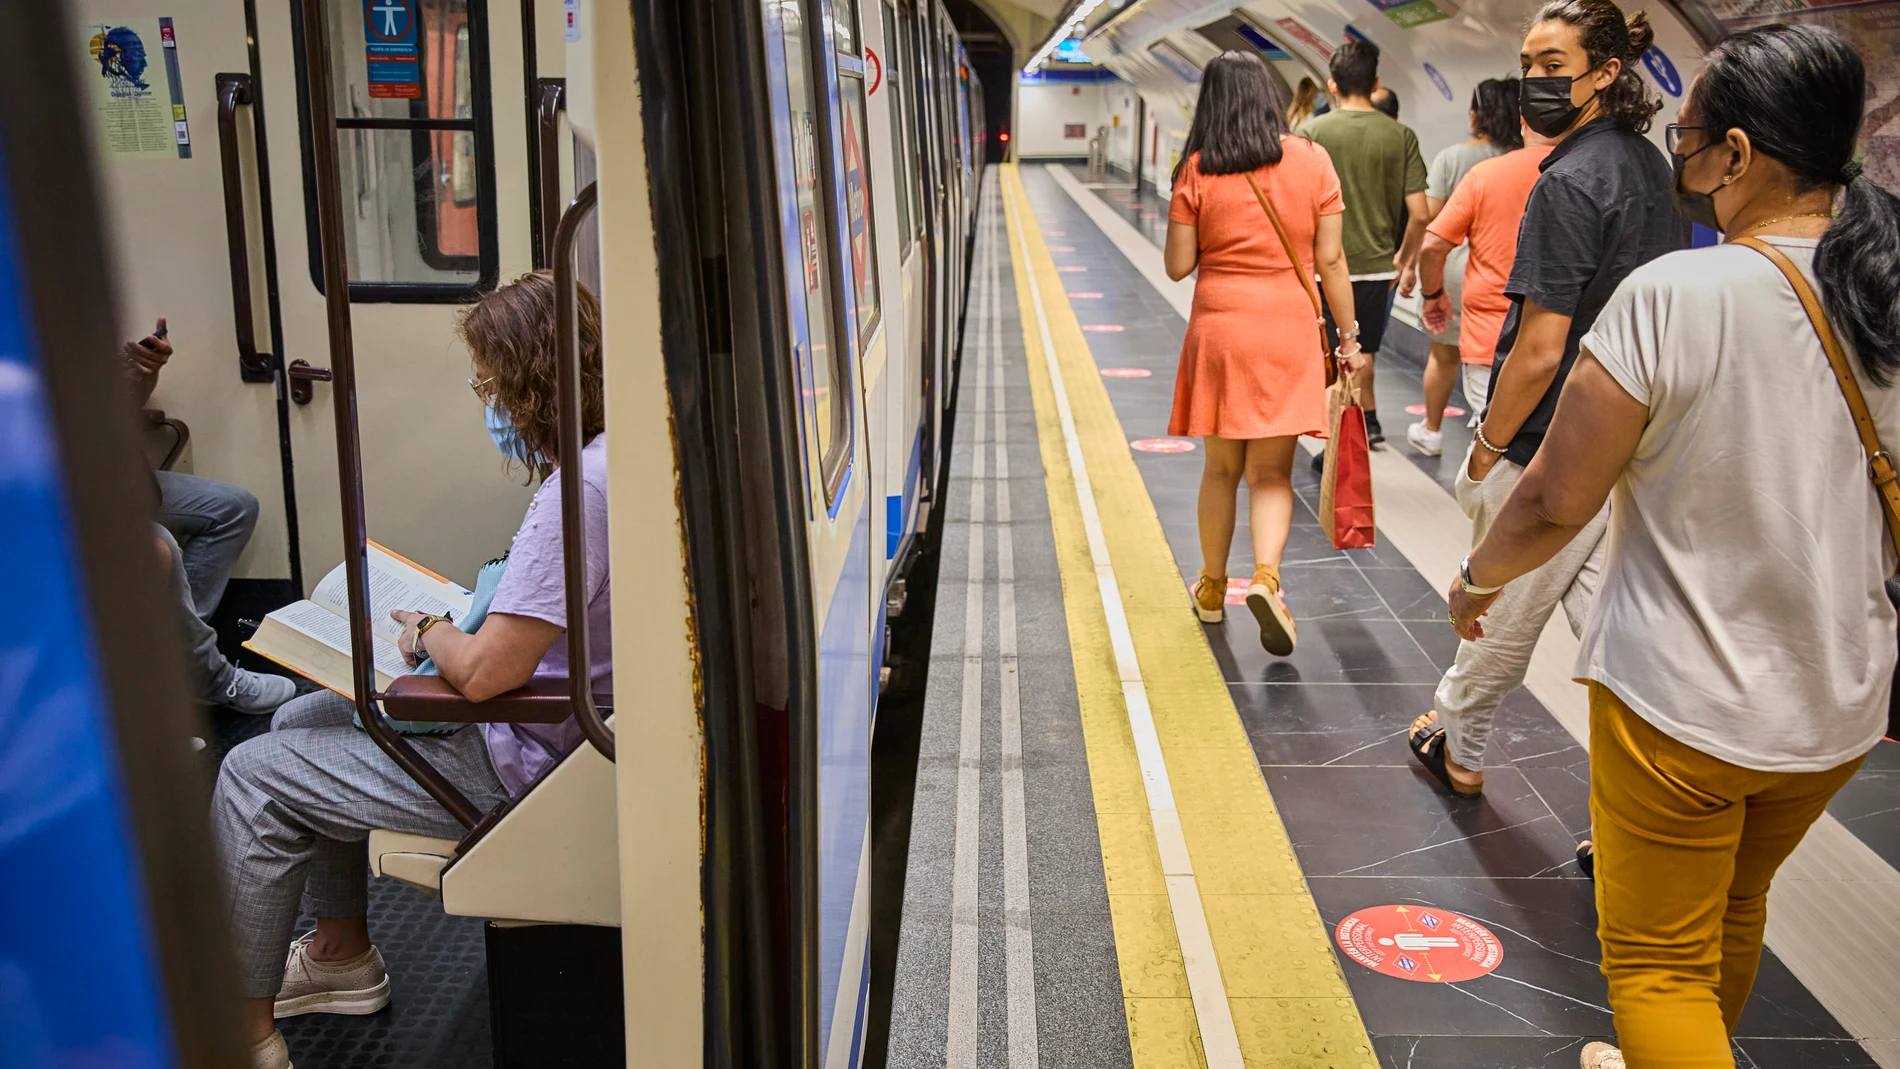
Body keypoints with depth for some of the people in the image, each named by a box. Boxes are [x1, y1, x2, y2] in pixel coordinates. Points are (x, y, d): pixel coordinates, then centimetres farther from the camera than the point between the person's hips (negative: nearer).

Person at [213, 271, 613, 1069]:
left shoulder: (577, 488, -29)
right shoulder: (615, 454, 2)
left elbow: (484, 672, -28)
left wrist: (427, 633, -8)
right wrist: (466, 619, 6)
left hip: (515, 762, -10)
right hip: (553, 714, 10)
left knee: (253, 776, 1)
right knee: (300, 721, 21)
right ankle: (343, 955, 33)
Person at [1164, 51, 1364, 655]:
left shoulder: (1197, 170, -3)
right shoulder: (1311, 161, -1)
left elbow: (1177, 265, -3)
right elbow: (1330, 260, -1)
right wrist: (1350, 338, 6)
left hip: (1220, 328, 0)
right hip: (1289, 331, 0)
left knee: (1221, 468, 14)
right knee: (1272, 472, 6)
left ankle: (1213, 589, 26)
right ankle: (1266, 576, -17)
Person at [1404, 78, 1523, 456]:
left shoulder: (1451, 157, -5)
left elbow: (1429, 220, -6)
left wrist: (1412, 268, 3)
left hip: (1455, 267, -1)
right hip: (1505, 273, 1)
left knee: (1444, 353, 18)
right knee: (1487, 364, 6)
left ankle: (1430, 431, 35)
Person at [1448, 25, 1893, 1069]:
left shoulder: (1673, 296, -22)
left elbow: (1556, 501, -17)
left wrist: (1477, 576, 2)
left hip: (1682, 700, -6)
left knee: (1659, 965, 10)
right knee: (1734, 909, 28)